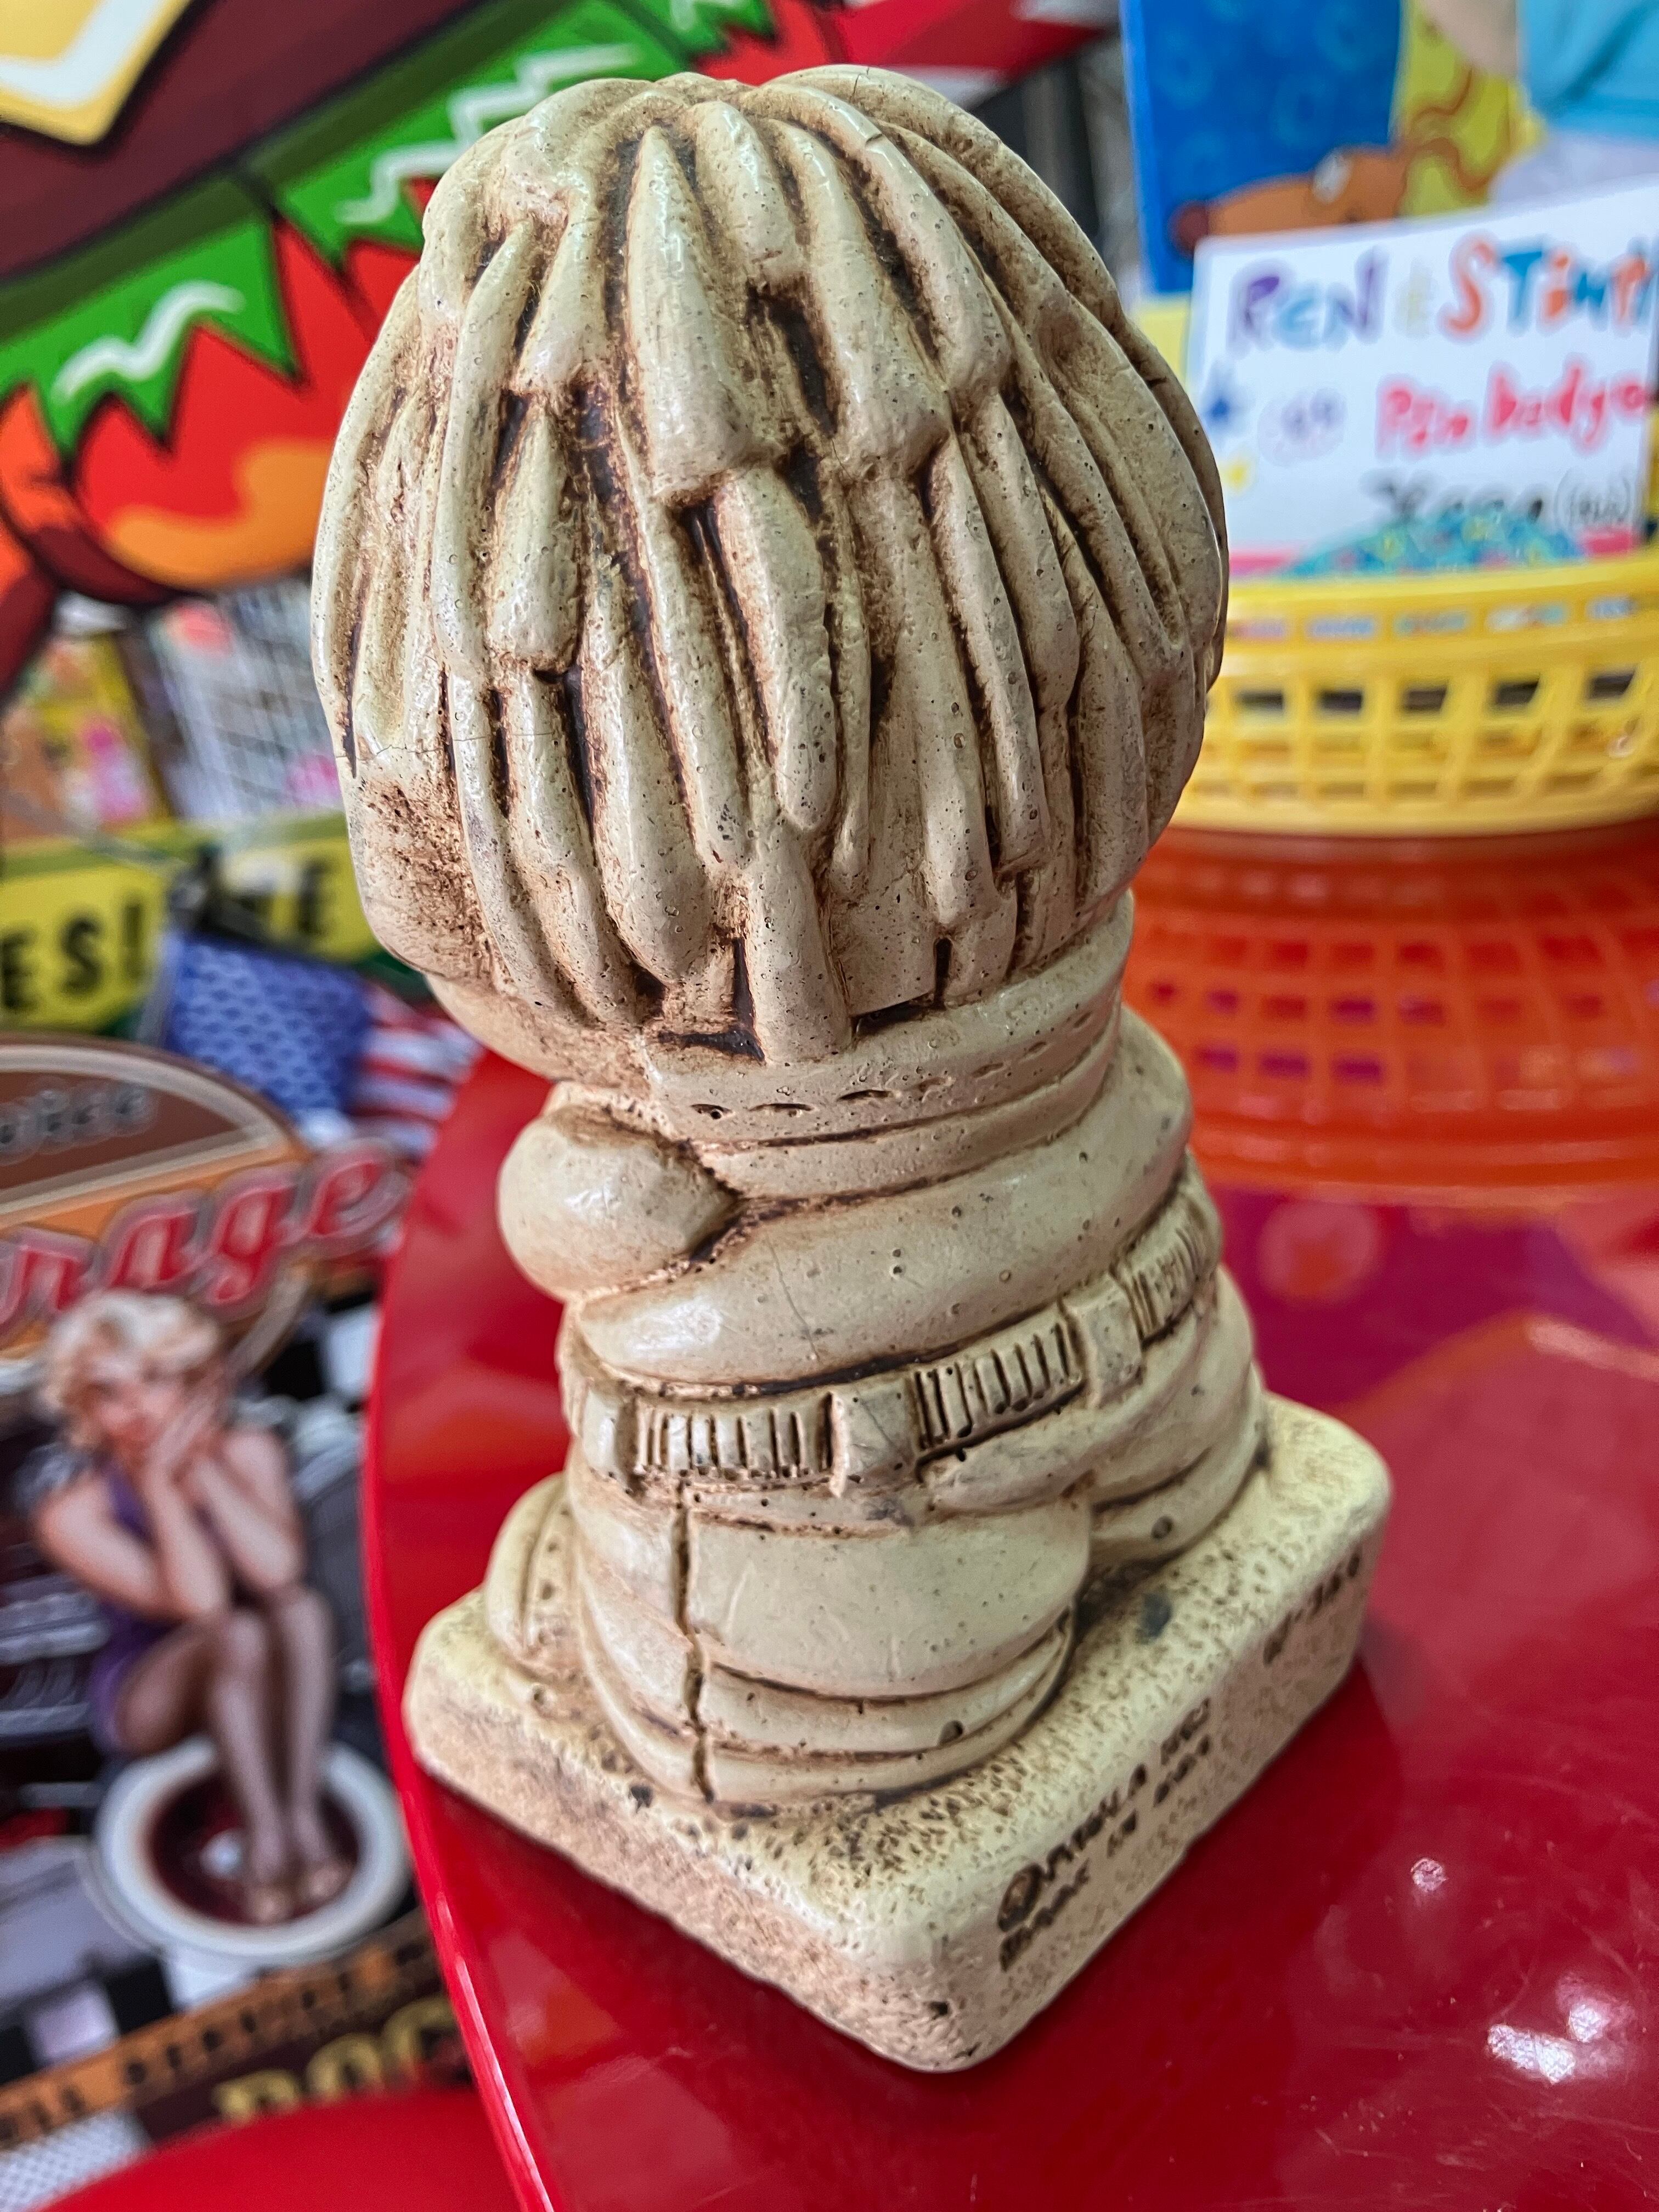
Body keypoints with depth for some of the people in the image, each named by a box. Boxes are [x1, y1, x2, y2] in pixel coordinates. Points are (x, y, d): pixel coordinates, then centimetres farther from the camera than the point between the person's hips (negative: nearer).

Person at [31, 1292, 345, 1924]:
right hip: (147, 1698, -2)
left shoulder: (248, 1452, -13)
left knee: (300, 1607, -31)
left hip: (262, 1681, 3)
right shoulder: (73, 1513, -21)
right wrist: (159, 1486, -29)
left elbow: (279, 1568, -30)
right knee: (235, 1634, -35)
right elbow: (198, 1598, -31)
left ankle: (304, 1814, -25)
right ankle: (264, 1837, -24)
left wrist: (202, 1468, -26)